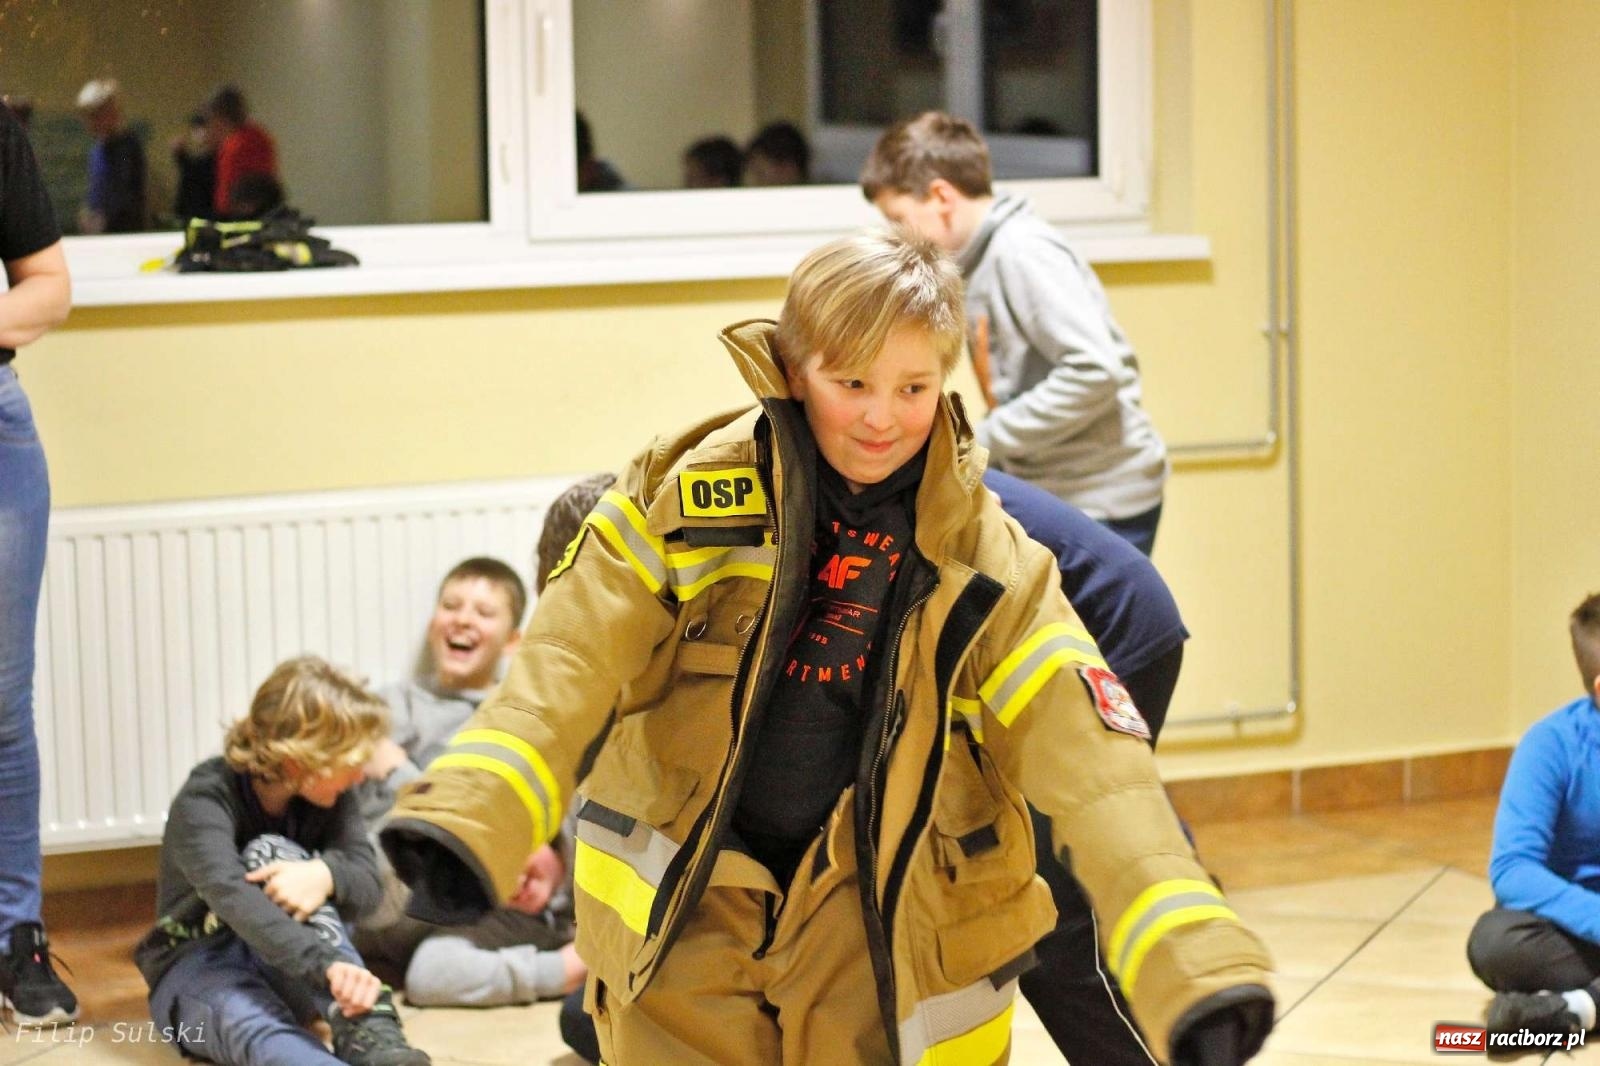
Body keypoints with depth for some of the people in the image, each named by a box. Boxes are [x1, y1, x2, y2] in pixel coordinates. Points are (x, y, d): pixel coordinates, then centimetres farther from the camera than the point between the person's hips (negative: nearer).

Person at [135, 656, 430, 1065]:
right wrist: (328, 965, -58)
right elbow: (232, 896, -40)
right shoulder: (205, 801, -21)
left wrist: (326, 874, -41)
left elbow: (366, 880, -14)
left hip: (288, 971, 4)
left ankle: (368, 1032, -44)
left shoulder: (330, 795, -3)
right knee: (262, 1033, -41)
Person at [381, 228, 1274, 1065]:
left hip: (884, 962, 1)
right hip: (687, 939, -1)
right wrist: (465, 821, -33)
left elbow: (1094, 761, -14)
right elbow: (565, 670, -13)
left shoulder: (986, 566, -5)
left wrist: (1193, 965, -28)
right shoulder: (685, 502, -7)